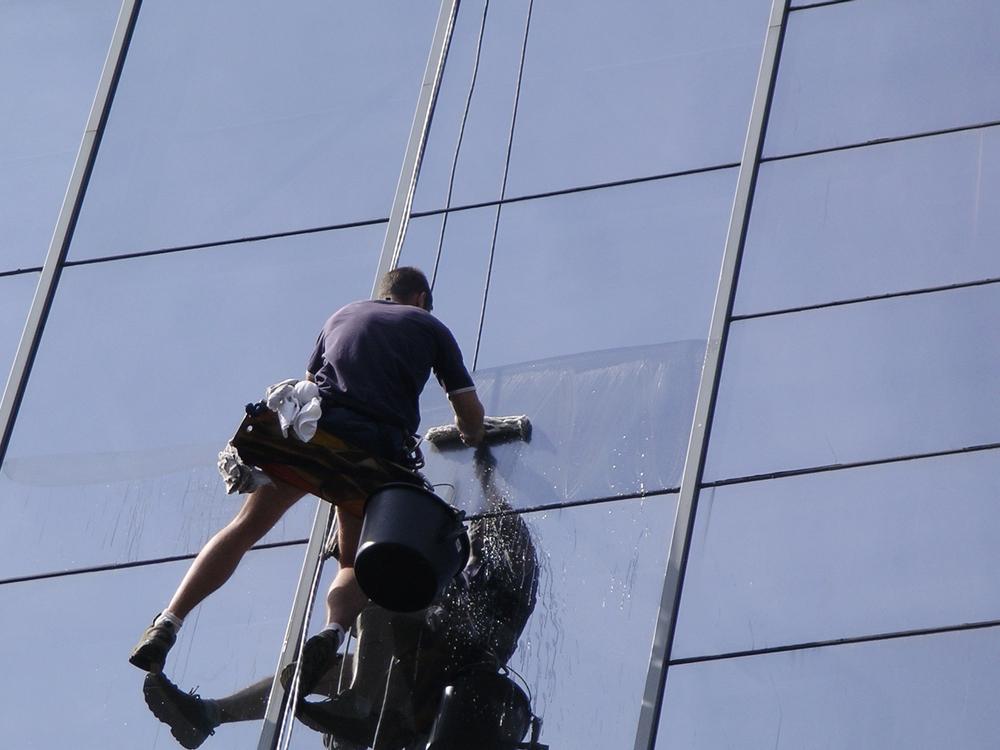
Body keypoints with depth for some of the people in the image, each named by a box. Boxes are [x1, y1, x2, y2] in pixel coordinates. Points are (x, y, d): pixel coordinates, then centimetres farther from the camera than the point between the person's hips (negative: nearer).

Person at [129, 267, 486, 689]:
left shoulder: (343, 315, 30)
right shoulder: (429, 327, 24)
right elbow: (471, 414, 23)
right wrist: (471, 437, 46)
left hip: (309, 428, 1)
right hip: (376, 450, -1)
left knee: (246, 527, 10)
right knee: (355, 563, 11)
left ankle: (169, 621, -6)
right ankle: (334, 630, -21)